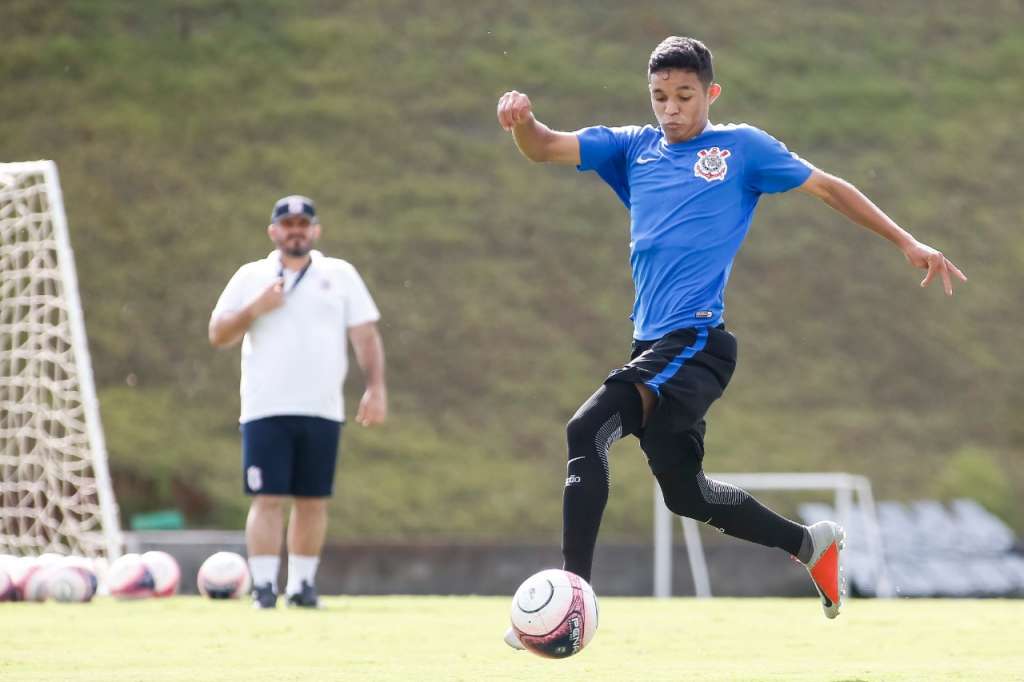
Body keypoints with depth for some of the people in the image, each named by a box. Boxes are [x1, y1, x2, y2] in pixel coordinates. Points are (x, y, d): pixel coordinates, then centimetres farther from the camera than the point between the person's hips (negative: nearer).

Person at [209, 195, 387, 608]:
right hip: (266, 409, -1)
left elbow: (365, 335, 7)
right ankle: (264, 585, -9)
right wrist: (255, 309, -10)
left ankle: (302, 584, 11)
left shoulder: (340, 275, 11)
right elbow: (217, 335, 6)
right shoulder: (250, 277, 10)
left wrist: (375, 388, -4)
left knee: (312, 501, 3)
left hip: (322, 410, 1)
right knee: (267, 498, -9)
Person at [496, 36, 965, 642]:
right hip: (654, 344, 7)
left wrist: (907, 242, 7)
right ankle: (813, 543, 40)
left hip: (697, 341, -7)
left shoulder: (741, 147, 5)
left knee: (587, 431, -25)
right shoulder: (632, 148, 16)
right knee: (684, 491, 18)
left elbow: (828, 187, 11)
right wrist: (522, 119, -17)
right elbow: (545, 148, 6)